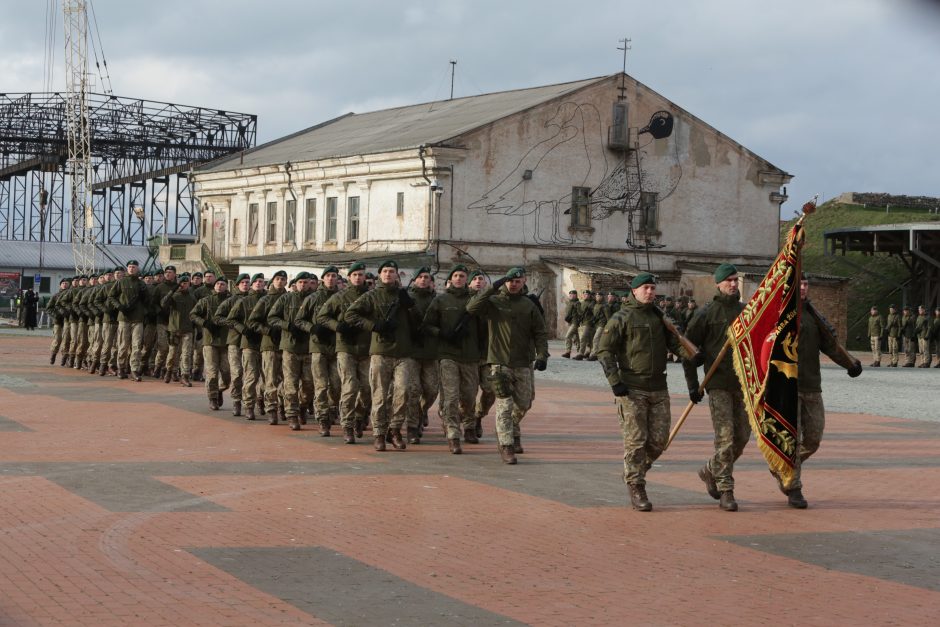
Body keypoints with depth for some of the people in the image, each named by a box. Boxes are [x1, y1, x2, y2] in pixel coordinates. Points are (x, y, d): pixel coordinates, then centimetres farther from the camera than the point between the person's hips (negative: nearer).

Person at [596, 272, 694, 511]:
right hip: (632, 389, -5)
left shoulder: (659, 317, 14)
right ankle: (636, 489, 3)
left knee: (659, 439, 3)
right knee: (636, 440, -5)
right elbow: (604, 351, -4)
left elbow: (674, 343, 10)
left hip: (658, 388, 5)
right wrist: (614, 381, -13)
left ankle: (634, 471, 27)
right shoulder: (622, 318, -3)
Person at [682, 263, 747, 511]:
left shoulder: (747, 311, 10)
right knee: (725, 438, -8)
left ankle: (710, 470, 28)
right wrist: (693, 384, -6)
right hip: (718, 384, -5)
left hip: (743, 384, 5)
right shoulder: (706, 314, -4)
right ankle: (726, 491, 0)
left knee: (742, 436, 6)